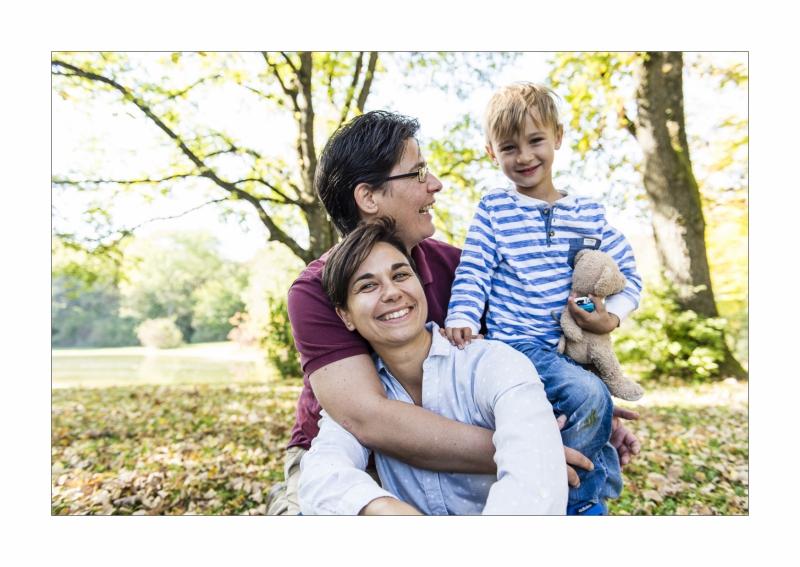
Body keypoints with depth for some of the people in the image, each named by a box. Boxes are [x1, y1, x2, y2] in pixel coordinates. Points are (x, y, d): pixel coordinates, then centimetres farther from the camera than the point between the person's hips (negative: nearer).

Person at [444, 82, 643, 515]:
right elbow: (473, 271, -2)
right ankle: (579, 501, -3)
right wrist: (462, 318, -19)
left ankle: (593, 498, 36)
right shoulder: (493, 210, 2)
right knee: (587, 394, -26)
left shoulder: (588, 214, 11)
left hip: (576, 347, 5)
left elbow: (628, 273, 14)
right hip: (516, 342, -5)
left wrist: (611, 317, -4)